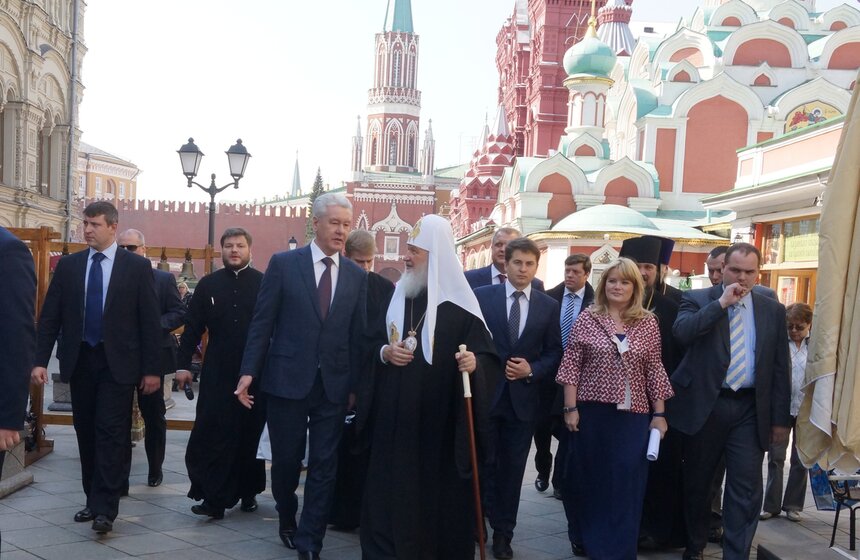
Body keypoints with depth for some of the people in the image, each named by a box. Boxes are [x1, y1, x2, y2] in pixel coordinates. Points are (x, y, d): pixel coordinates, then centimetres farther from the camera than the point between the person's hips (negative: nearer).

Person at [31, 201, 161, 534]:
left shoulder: (137, 266, -2)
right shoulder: (68, 265, 6)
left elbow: (150, 320, -3)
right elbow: (49, 317, 5)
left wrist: (151, 368, -6)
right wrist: (40, 360, -3)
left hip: (117, 362, -3)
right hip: (79, 360, 4)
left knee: (111, 433, -7)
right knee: (86, 433, 10)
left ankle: (105, 509, -5)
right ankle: (93, 499, 22)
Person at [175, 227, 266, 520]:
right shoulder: (208, 284, 7)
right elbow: (192, 328, 6)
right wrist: (183, 364, 1)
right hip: (217, 374, 1)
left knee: (250, 435, 9)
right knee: (211, 435, -3)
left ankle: (248, 492, 23)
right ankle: (214, 498, 3)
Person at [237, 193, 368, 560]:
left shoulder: (357, 276, 6)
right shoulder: (283, 264, -1)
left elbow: (357, 334, 6)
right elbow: (262, 322, -1)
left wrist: (355, 385, 4)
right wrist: (249, 371, -6)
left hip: (334, 385, 2)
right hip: (287, 379, -2)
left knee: (324, 467, 3)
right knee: (286, 461, 11)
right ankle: (287, 521, 38)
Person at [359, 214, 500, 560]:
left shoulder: (459, 302, -8)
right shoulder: (395, 295, 8)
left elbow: (486, 354, -8)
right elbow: (373, 341, 16)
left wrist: (473, 362, -30)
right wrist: (384, 352, -6)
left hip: (440, 417, -4)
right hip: (395, 415, 4)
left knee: (438, 490, 4)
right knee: (390, 489, 8)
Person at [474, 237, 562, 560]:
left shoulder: (549, 306, 5)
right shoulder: (482, 296, 0)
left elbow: (554, 353, 6)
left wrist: (532, 370, -10)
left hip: (523, 398, 2)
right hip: (485, 394, -1)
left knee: (512, 469, 9)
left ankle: (503, 534, 21)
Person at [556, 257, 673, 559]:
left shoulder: (648, 322, 4)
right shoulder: (587, 318, -1)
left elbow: (654, 370, 5)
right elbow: (571, 365, -1)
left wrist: (659, 413, 2)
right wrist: (571, 408, -6)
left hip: (633, 415, 1)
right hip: (593, 412, 0)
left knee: (627, 484, 1)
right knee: (592, 480, 10)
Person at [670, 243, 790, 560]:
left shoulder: (773, 310, 8)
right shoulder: (697, 300, 1)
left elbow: (780, 368, 7)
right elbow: (681, 333, -20)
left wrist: (780, 419, 4)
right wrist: (721, 303, -17)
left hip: (750, 410, 1)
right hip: (704, 405, -1)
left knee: (746, 489, -3)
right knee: (697, 482, 12)